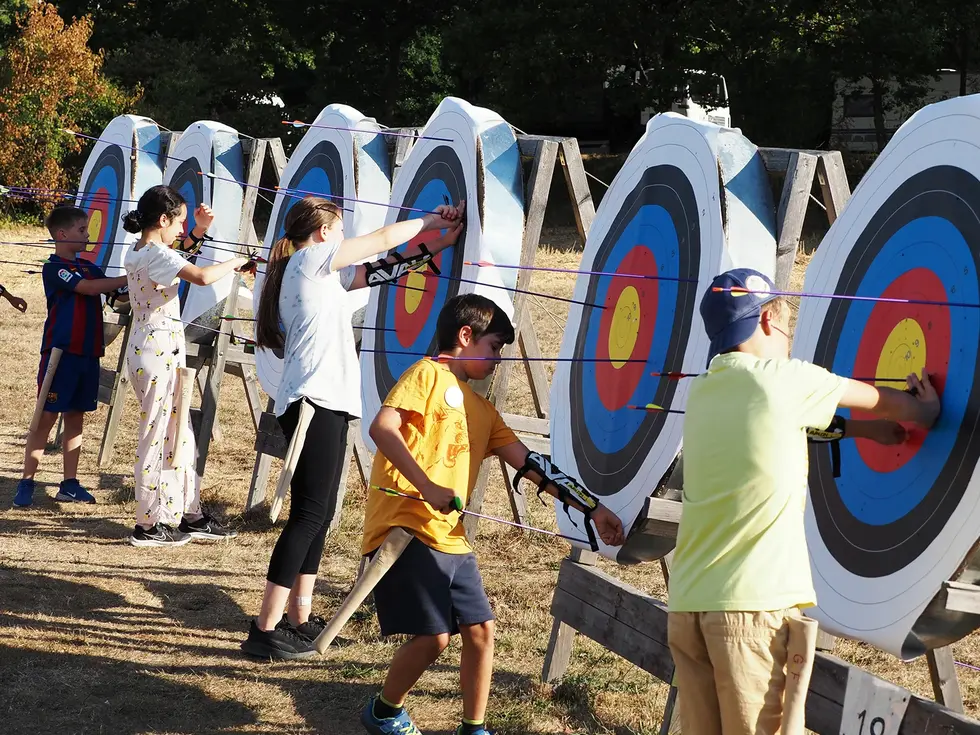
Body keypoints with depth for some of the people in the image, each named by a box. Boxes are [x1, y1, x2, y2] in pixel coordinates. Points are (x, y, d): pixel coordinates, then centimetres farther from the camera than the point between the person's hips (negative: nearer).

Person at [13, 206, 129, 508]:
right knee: (46, 417, -3)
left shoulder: (89, 267, 14)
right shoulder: (54, 268, -9)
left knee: (76, 416, 9)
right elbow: (89, 287, -21)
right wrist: (131, 278, -21)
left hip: (88, 353, 7)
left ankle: (70, 484, 14)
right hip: (60, 352, -7)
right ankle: (26, 483, 3)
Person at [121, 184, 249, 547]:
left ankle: (190, 515, 22)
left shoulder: (137, 252, 10)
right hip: (158, 354, -10)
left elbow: (174, 255, 32)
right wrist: (236, 262, -17)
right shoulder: (158, 254, -18)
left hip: (155, 352, 10)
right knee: (156, 437, -2)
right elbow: (202, 276, -34)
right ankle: (148, 526, 5)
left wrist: (198, 231, 18)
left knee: (179, 436, 15)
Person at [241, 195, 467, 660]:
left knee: (318, 514, 11)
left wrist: (433, 246, 21)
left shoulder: (322, 273, 21)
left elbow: (377, 271, 21)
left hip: (328, 403, 10)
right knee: (309, 514, -12)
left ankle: (299, 618, 15)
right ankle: (265, 630, -12)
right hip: (313, 401, -10)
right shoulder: (309, 259, -4)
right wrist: (432, 219, 15)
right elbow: (381, 240, 2)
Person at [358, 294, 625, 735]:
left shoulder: (482, 410, 19)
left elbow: (531, 466, 16)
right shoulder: (429, 375, -3)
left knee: (480, 631, 5)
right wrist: (427, 487, -25)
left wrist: (591, 508, 10)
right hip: (405, 528, -8)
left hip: (450, 539, 8)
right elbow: (382, 427, -18)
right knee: (432, 636, -10)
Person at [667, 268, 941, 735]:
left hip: (688, 603, 6)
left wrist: (878, 429, 30)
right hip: (755, 605, -6)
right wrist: (925, 412, 30)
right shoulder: (783, 380, -5)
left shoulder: (701, 391, 13)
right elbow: (885, 403, 10)